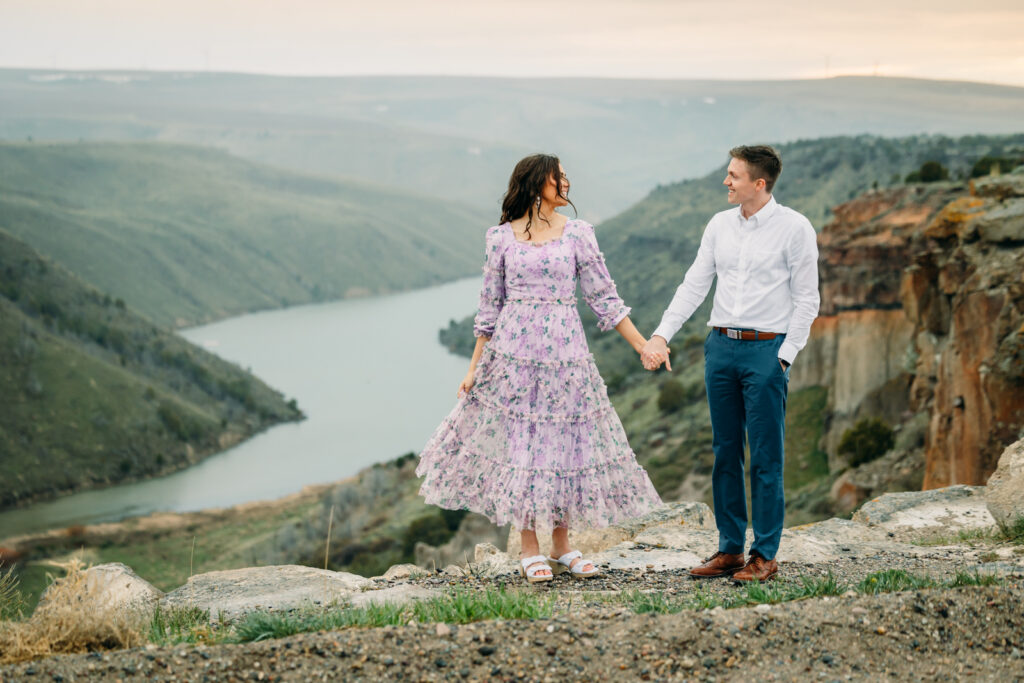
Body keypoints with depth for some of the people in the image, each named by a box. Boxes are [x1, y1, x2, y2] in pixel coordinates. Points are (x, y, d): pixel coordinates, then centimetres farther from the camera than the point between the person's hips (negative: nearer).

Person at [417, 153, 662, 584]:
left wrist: (643, 346, 1)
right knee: (517, 440, 0)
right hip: (513, 351, -1)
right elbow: (490, 306, 7)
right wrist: (473, 367, 5)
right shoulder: (502, 237, 3)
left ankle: (562, 548, 15)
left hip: (564, 352, 1)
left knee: (564, 442, 2)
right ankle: (529, 550, 11)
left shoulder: (577, 233, 4)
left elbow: (603, 298, 5)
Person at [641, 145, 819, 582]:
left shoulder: (794, 228, -4)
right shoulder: (719, 225, 9)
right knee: (726, 453, 9)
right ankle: (730, 549, 16)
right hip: (720, 347, 5)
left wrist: (785, 356, -9)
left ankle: (765, 555, 5)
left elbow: (806, 299, -3)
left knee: (765, 458, -2)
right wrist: (661, 335, -1)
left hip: (766, 349, -5)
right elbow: (694, 285, 9)